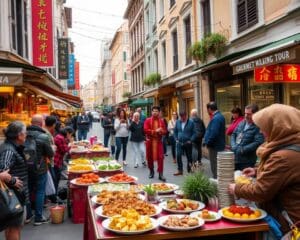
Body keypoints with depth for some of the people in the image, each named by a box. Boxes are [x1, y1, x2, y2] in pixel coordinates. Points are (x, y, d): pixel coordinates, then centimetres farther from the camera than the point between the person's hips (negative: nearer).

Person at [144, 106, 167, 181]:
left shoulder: (161, 121, 6)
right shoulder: (147, 120, -2)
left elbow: (165, 131, 7)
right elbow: (146, 130, -13)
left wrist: (161, 131, -16)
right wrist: (155, 131, -19)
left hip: (158, 141, 1)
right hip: (150, 141, -1)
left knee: (160, 157, -7)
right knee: (150, 157, 8)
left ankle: (160, 174, -4)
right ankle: (151, 171, 26)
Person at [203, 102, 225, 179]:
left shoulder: (215, 118, -20)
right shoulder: (220, 116, 12)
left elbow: (214, 133, -27)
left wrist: (207, 142, -15)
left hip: (215, 146, -10)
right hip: (219, 145, 10)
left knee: (215, 167, -3)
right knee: (217, 166, 17)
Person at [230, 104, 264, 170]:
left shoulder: (258, 127, -12)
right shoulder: (242, 123, 12)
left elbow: (258, 142, -21)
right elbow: (233, 135, 17)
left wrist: (242, 150, -19)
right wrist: (233, 146, -1)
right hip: (234, 158, 7)